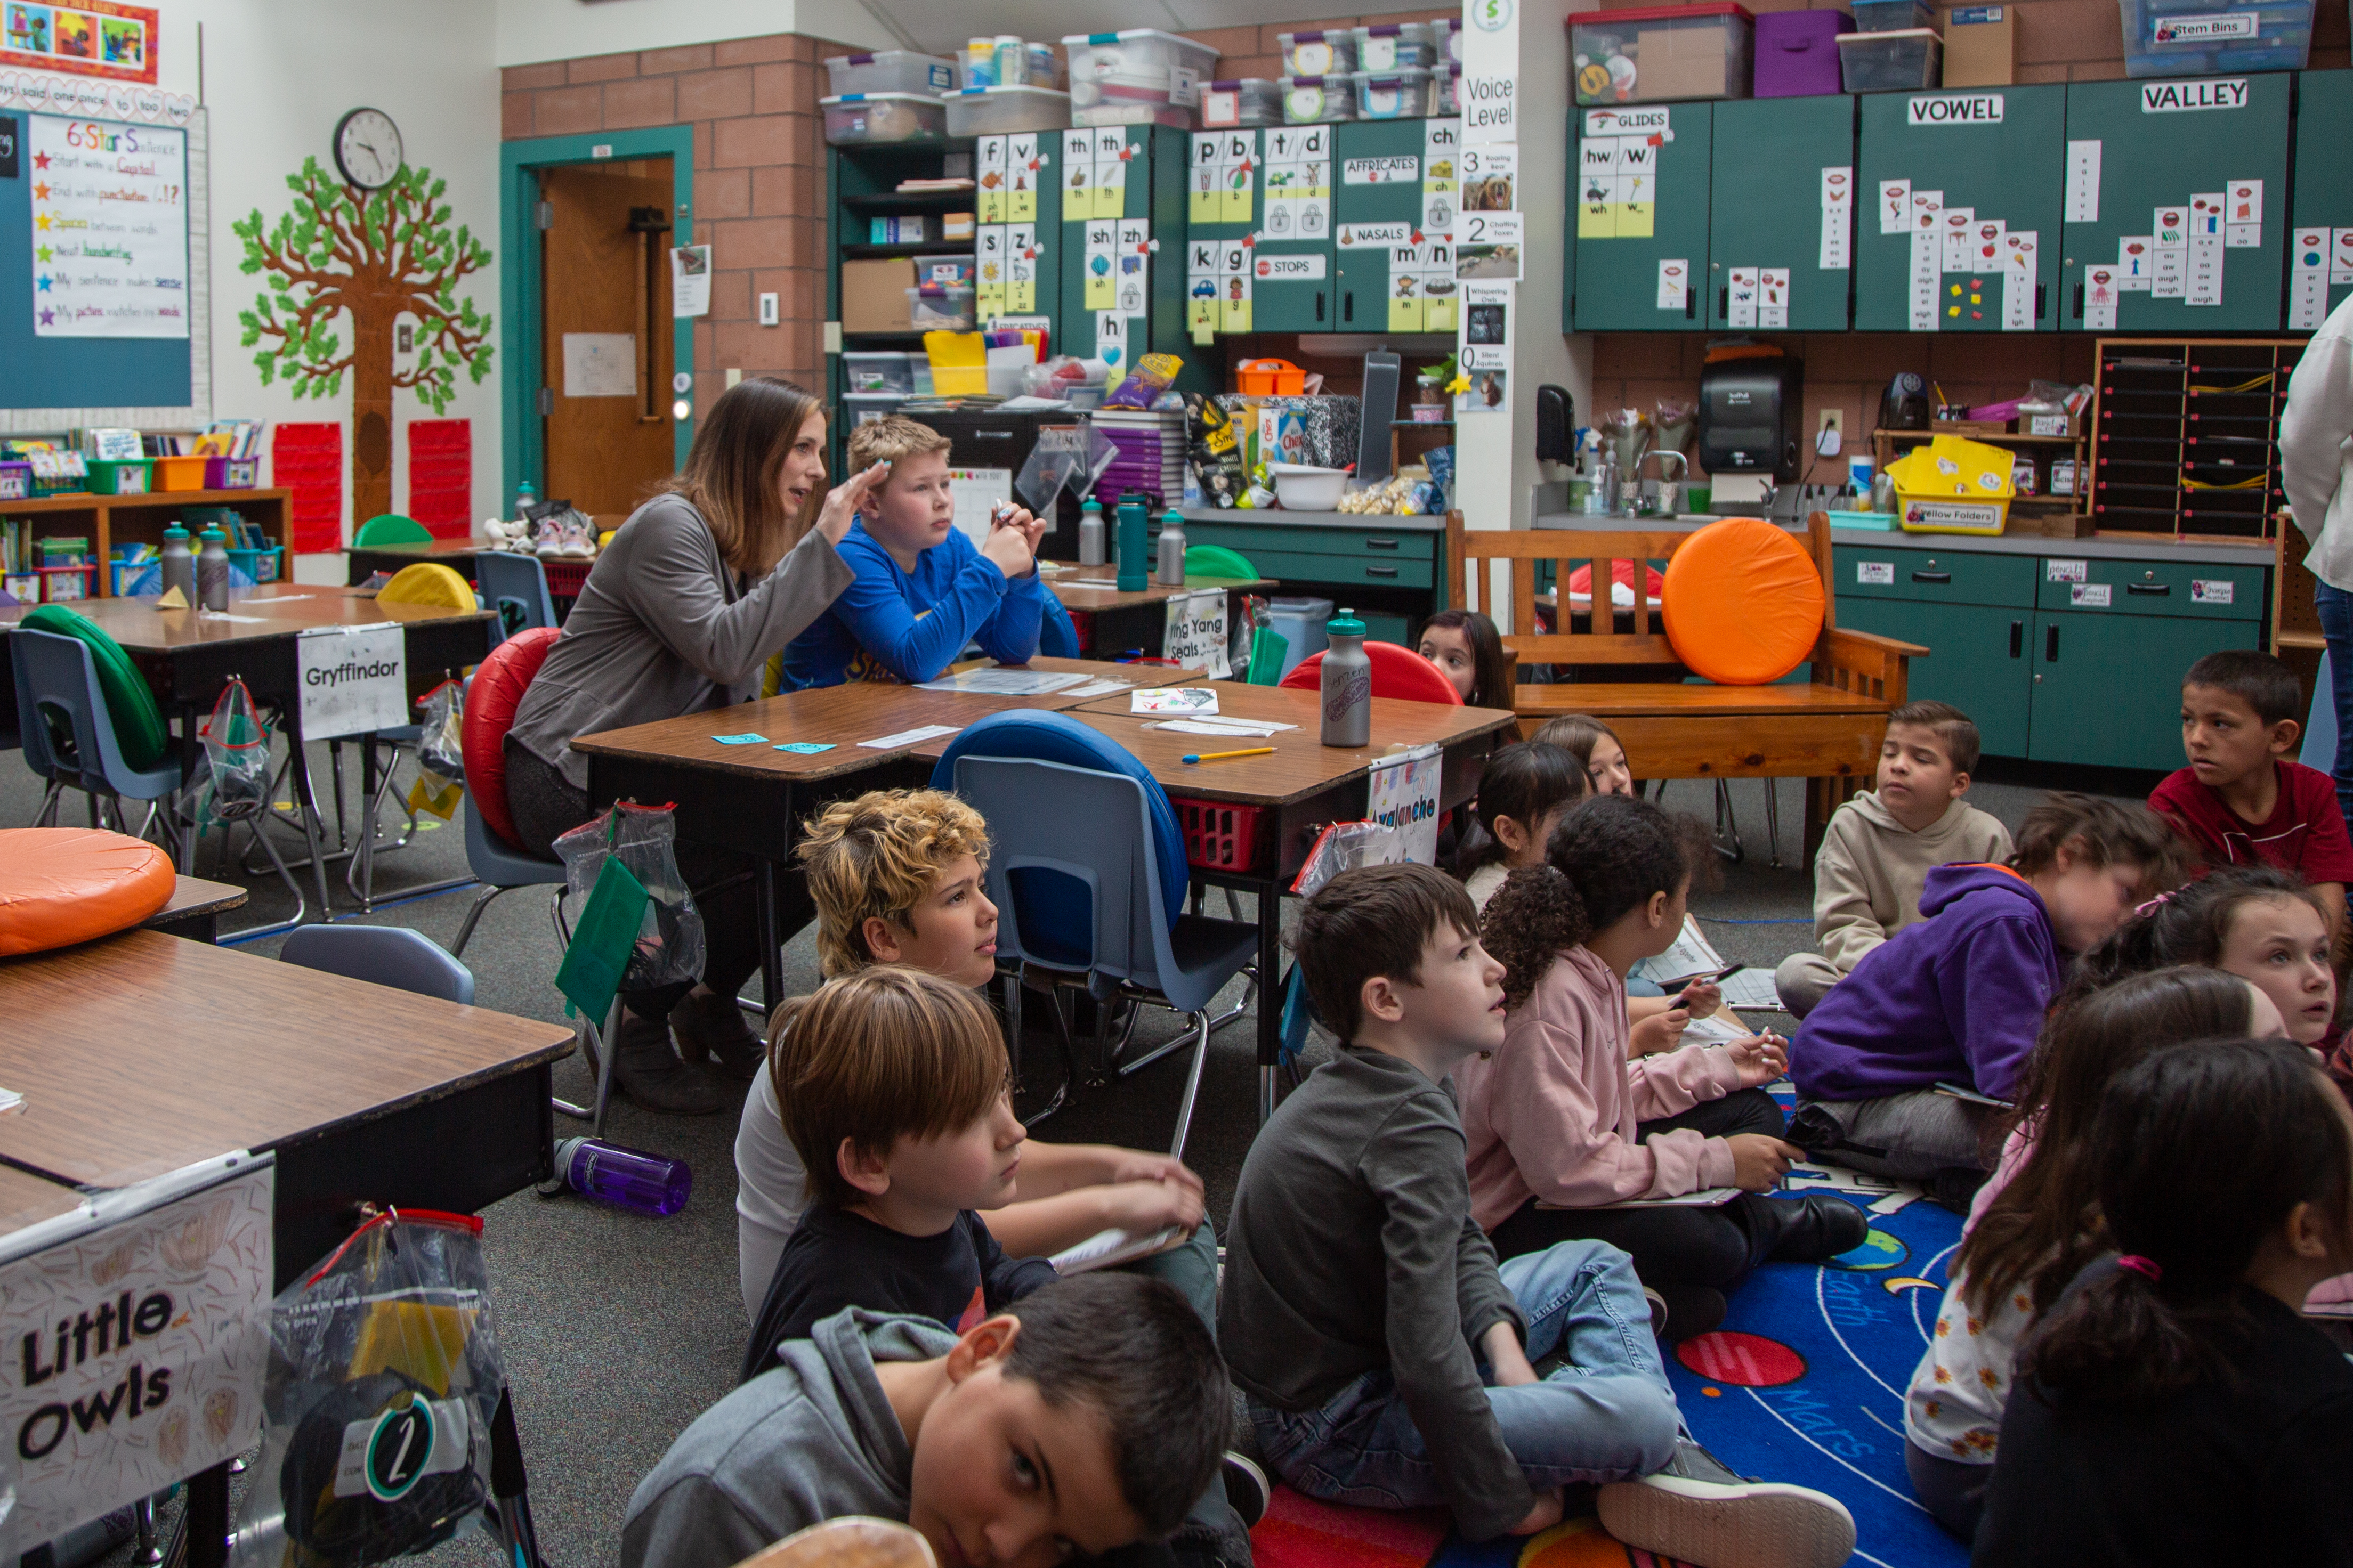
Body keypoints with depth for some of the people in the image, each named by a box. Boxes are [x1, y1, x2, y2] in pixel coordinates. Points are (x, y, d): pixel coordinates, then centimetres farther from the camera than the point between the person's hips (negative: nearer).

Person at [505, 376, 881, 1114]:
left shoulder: (747, 539, 14)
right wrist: (820, 543, -26)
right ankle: (634, 1024, -7)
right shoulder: (670, 526, -15)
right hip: (572, 780, -9)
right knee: (759, 864, -29)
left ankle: (711, 1002, 9)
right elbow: (722, 649, -30)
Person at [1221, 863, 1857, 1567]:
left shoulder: (1357, 1087, 5)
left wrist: (1503, 1346, -4)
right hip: (1330, 1431, -11)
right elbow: (1427, 1360, -32)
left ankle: (1668, 1471, 4)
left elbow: (1460, 1243, 14)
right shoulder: (1412, 1127, -26)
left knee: (1596, 1265, 18)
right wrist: (1501, 1505, -20)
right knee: (1642, 1414, -28)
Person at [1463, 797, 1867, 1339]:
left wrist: (1715, 1068, 14)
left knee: (1752, 1112, 13)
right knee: (1702, 1246, -28)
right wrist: (1716, 1161, -24)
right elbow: (1569, 1168, -30)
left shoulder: (1598, 974, 2)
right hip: (1515, 1220, -10)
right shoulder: (1545, 1008, -29)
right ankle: (1762, 1226, 3)